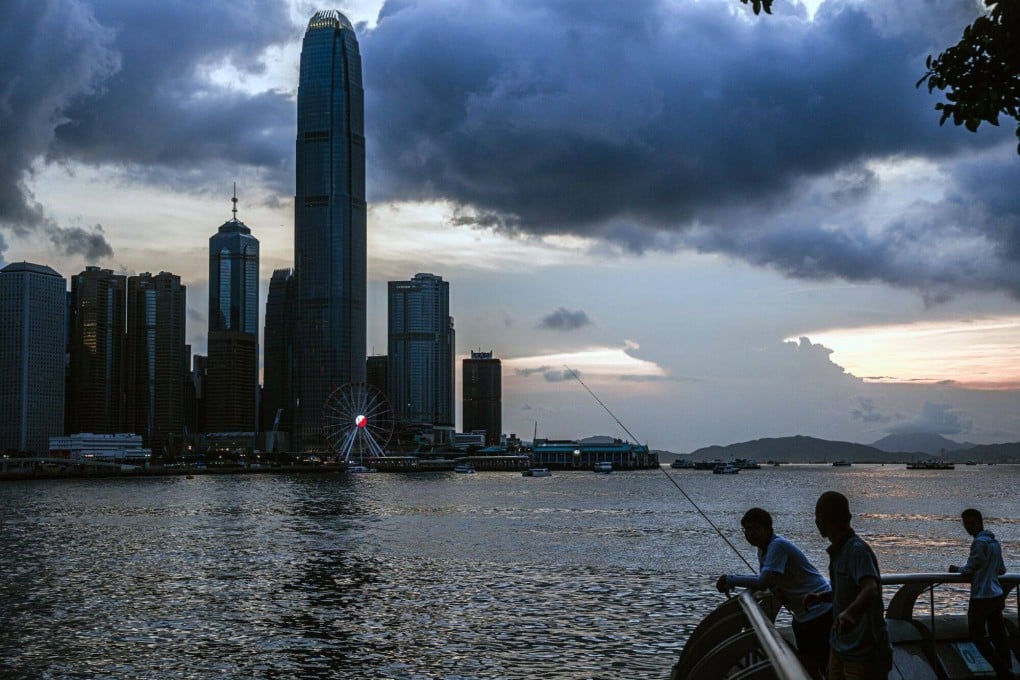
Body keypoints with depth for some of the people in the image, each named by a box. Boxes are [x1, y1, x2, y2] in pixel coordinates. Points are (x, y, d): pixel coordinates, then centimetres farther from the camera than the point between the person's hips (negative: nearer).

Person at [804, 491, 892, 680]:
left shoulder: (857, 550, -19)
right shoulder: (838, 551, 9)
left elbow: (871, 590, -36)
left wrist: (850, 613, -53)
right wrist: (820, 597, 12)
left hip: (863, 654, -9)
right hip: (839, 648, 9)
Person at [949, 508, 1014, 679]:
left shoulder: (979, 542, -15)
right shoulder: (994, 542, 12)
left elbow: (969, 571, -12)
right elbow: (1002, 570, 19)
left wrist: (956, 569, 6)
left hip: (981, 597, -8)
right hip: (997, 595, 8)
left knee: (976, 636, 2)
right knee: (998, 636, 11)